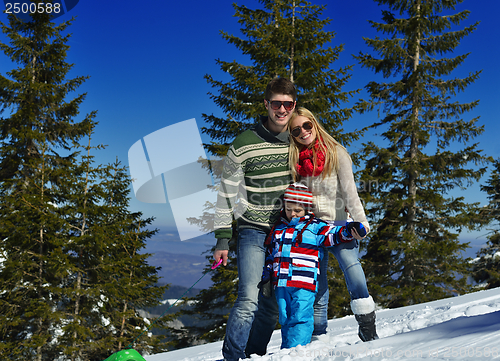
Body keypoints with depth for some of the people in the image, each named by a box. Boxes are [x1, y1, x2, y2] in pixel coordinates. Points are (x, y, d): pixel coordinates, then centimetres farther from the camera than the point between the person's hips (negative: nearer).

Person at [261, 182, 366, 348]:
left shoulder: (315, 227, 4)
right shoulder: (278, 228, 18)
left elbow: (335, 234, -4)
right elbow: (270, 254, 25)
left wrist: (349, 230, -23)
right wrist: (266, 275, 21)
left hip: (304, 284, -5)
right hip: (281, 283, 5)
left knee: (300, 318, -12)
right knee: (285, 319, 9)